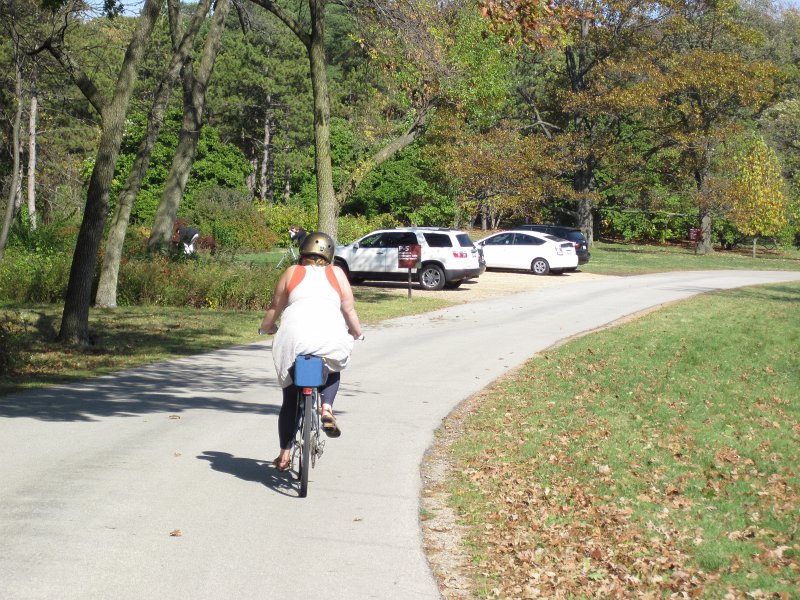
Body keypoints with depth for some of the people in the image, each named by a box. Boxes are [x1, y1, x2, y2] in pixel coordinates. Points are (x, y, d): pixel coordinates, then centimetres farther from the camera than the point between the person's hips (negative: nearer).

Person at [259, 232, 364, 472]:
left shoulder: (292, 272, 19)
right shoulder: (336, 273, 18)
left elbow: (275, 308, 21)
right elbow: (349, 309, 13)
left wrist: (266, 328, 39)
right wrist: (357, 333, 30)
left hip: (294, 337, 0)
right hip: (331, 338, 0)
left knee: (290, 398, 15)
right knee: (333, 371, 32)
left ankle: (285, 454, 15)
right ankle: (327, 408, 5)